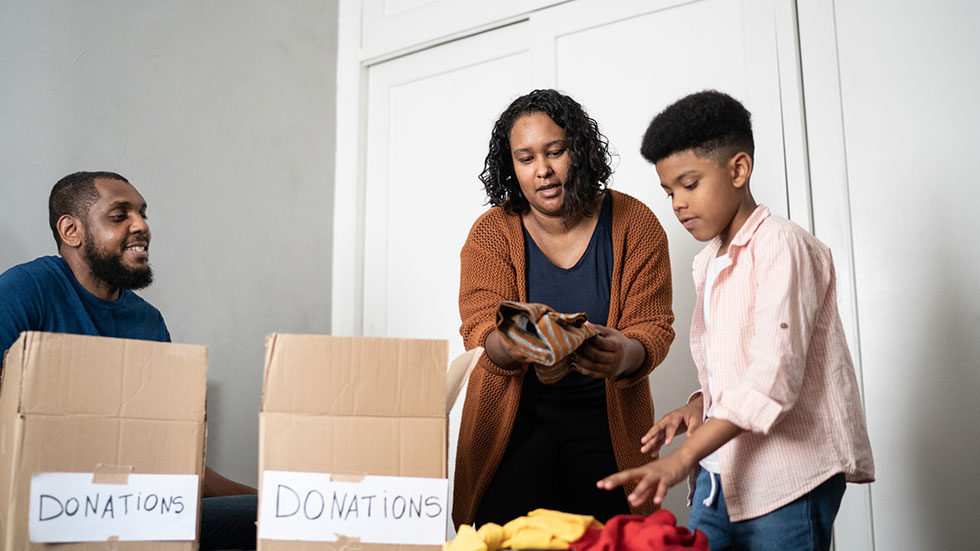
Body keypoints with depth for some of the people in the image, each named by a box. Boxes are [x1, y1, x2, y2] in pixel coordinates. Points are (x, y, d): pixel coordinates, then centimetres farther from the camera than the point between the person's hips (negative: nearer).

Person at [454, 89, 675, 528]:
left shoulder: (634, 224, -5)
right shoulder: (492, 233, -4)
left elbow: (653, 326, -8)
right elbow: (479, 333, -12)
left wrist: (624, 355, -32)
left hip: (607, 418, 1)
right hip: (515, 415, 0)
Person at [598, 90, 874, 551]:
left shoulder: (780, 246, -11)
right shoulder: (708, 262, 17)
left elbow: (773, 376, -23)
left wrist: (681, 457, -29)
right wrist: (699, 406, 0)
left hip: (787, 479, -7)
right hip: (719, 475, 7)